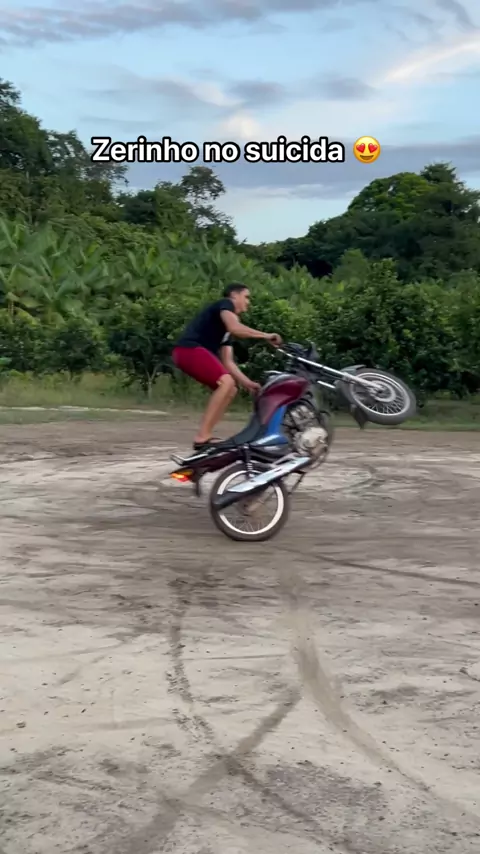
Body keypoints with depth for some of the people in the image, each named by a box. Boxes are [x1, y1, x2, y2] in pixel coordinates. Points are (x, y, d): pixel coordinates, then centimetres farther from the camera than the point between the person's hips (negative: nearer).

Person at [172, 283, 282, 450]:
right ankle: (202, 438, -27)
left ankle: (204, 436, 7)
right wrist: (265, 335, -14)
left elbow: (228, 362, 23)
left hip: (194, 352, 10)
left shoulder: (226, 329, 28)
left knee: (231, 389, 14)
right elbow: (235, 328, -18)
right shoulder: (225, 304, 3)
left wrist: (247, 383, 15)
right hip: (189, 349, -10)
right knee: (227, 382, -24)